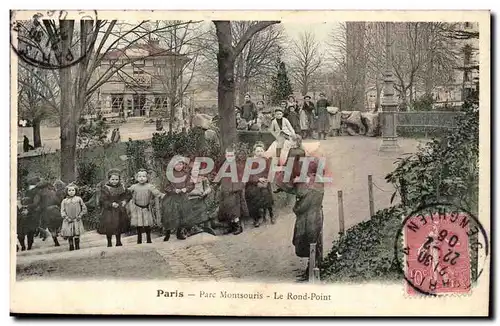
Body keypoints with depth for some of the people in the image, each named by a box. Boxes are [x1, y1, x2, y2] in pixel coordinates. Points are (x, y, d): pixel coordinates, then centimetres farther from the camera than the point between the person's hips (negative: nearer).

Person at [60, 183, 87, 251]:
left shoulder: (79, 199, 7)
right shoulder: (64, 201, 8)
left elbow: (84, 209, 10)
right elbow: (62, 211, 5)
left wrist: (80, 215, 0)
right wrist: (67, 218, -8)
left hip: (77, 220, -1)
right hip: (68, 221, 1)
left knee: (77, 234, -3)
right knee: (69, 235, -2)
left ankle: (77, 246, 5)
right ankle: (71, 246, 7)